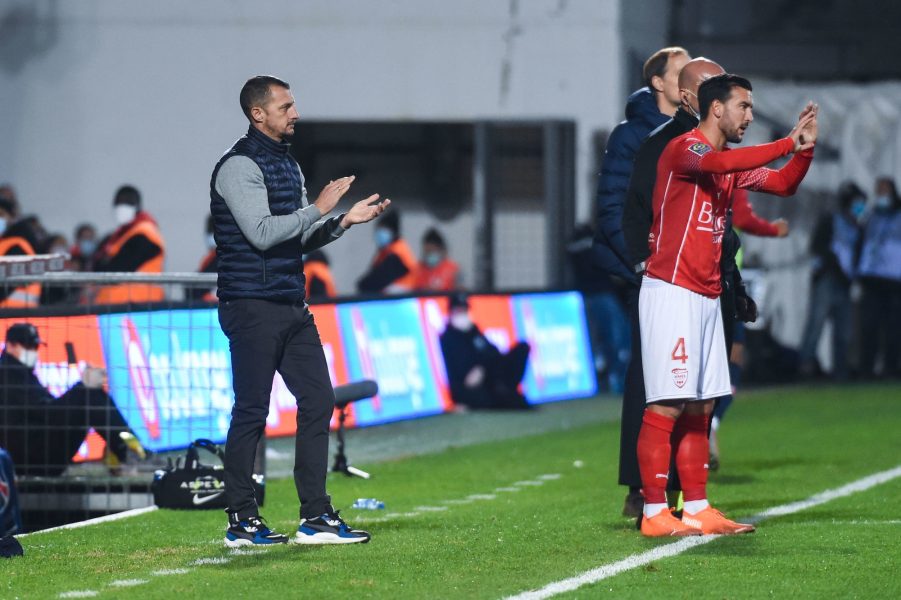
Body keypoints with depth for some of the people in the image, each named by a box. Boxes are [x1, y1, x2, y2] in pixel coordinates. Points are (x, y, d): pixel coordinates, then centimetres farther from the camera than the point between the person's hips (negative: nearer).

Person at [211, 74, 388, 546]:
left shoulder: (288, 165, 18)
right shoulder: (239, 166, -11)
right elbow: (262, 232, -21)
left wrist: (345, 220, 9)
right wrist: (318, 208, -17)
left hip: (292, 307, 9)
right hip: (253, 307, -9)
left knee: (318, 400, 5)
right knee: (251, 413, -4)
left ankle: (316, 517, 9)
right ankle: (241, 521, 2)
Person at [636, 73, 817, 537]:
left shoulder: (733, 166, 19)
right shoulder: (684, 149, -10)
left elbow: (784, 185, 21)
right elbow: (724, 162, -30)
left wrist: (804, 150, 2)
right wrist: (789, 143, -24)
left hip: (706, 296, 9)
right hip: (671, 290, -9)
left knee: (699, 408, 8)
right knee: (667, 406, -10)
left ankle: (697, 510, 10)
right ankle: (654, 513, -9)